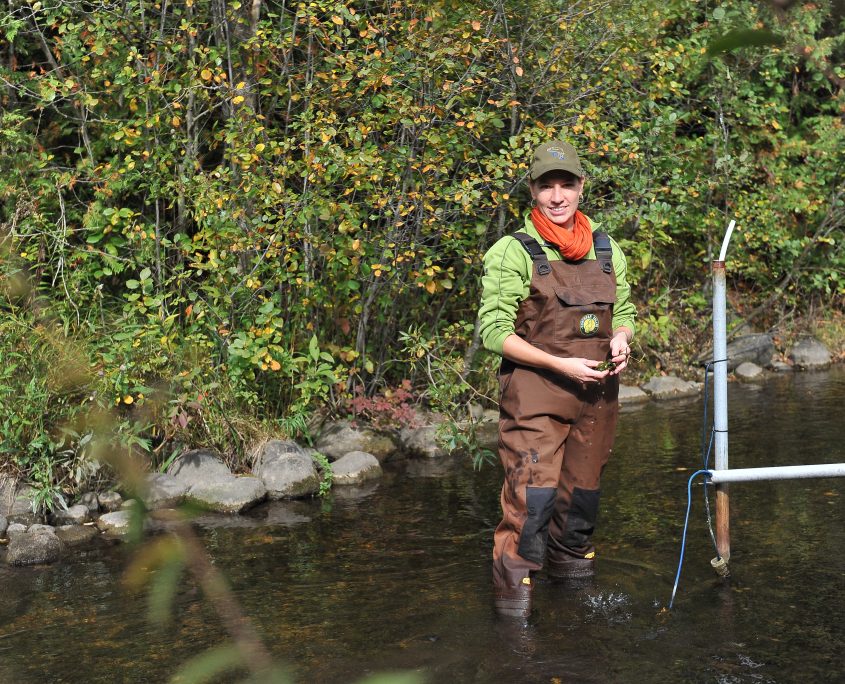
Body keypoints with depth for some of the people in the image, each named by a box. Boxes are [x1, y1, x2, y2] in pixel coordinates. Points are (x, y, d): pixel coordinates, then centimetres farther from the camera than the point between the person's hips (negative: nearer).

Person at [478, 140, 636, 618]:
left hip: (597, 392, 5)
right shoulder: (513, 252, -7)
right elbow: (494, 330, -12)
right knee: (533, 492, -12)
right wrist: (560, 364, -18)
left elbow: (624, 311, 21)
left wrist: (621, 341, -3)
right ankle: (514, 584, 2)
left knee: (584, 489, 15)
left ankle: (570, 561, 38)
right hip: (535, 390, -5)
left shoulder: (607, 250, 10)